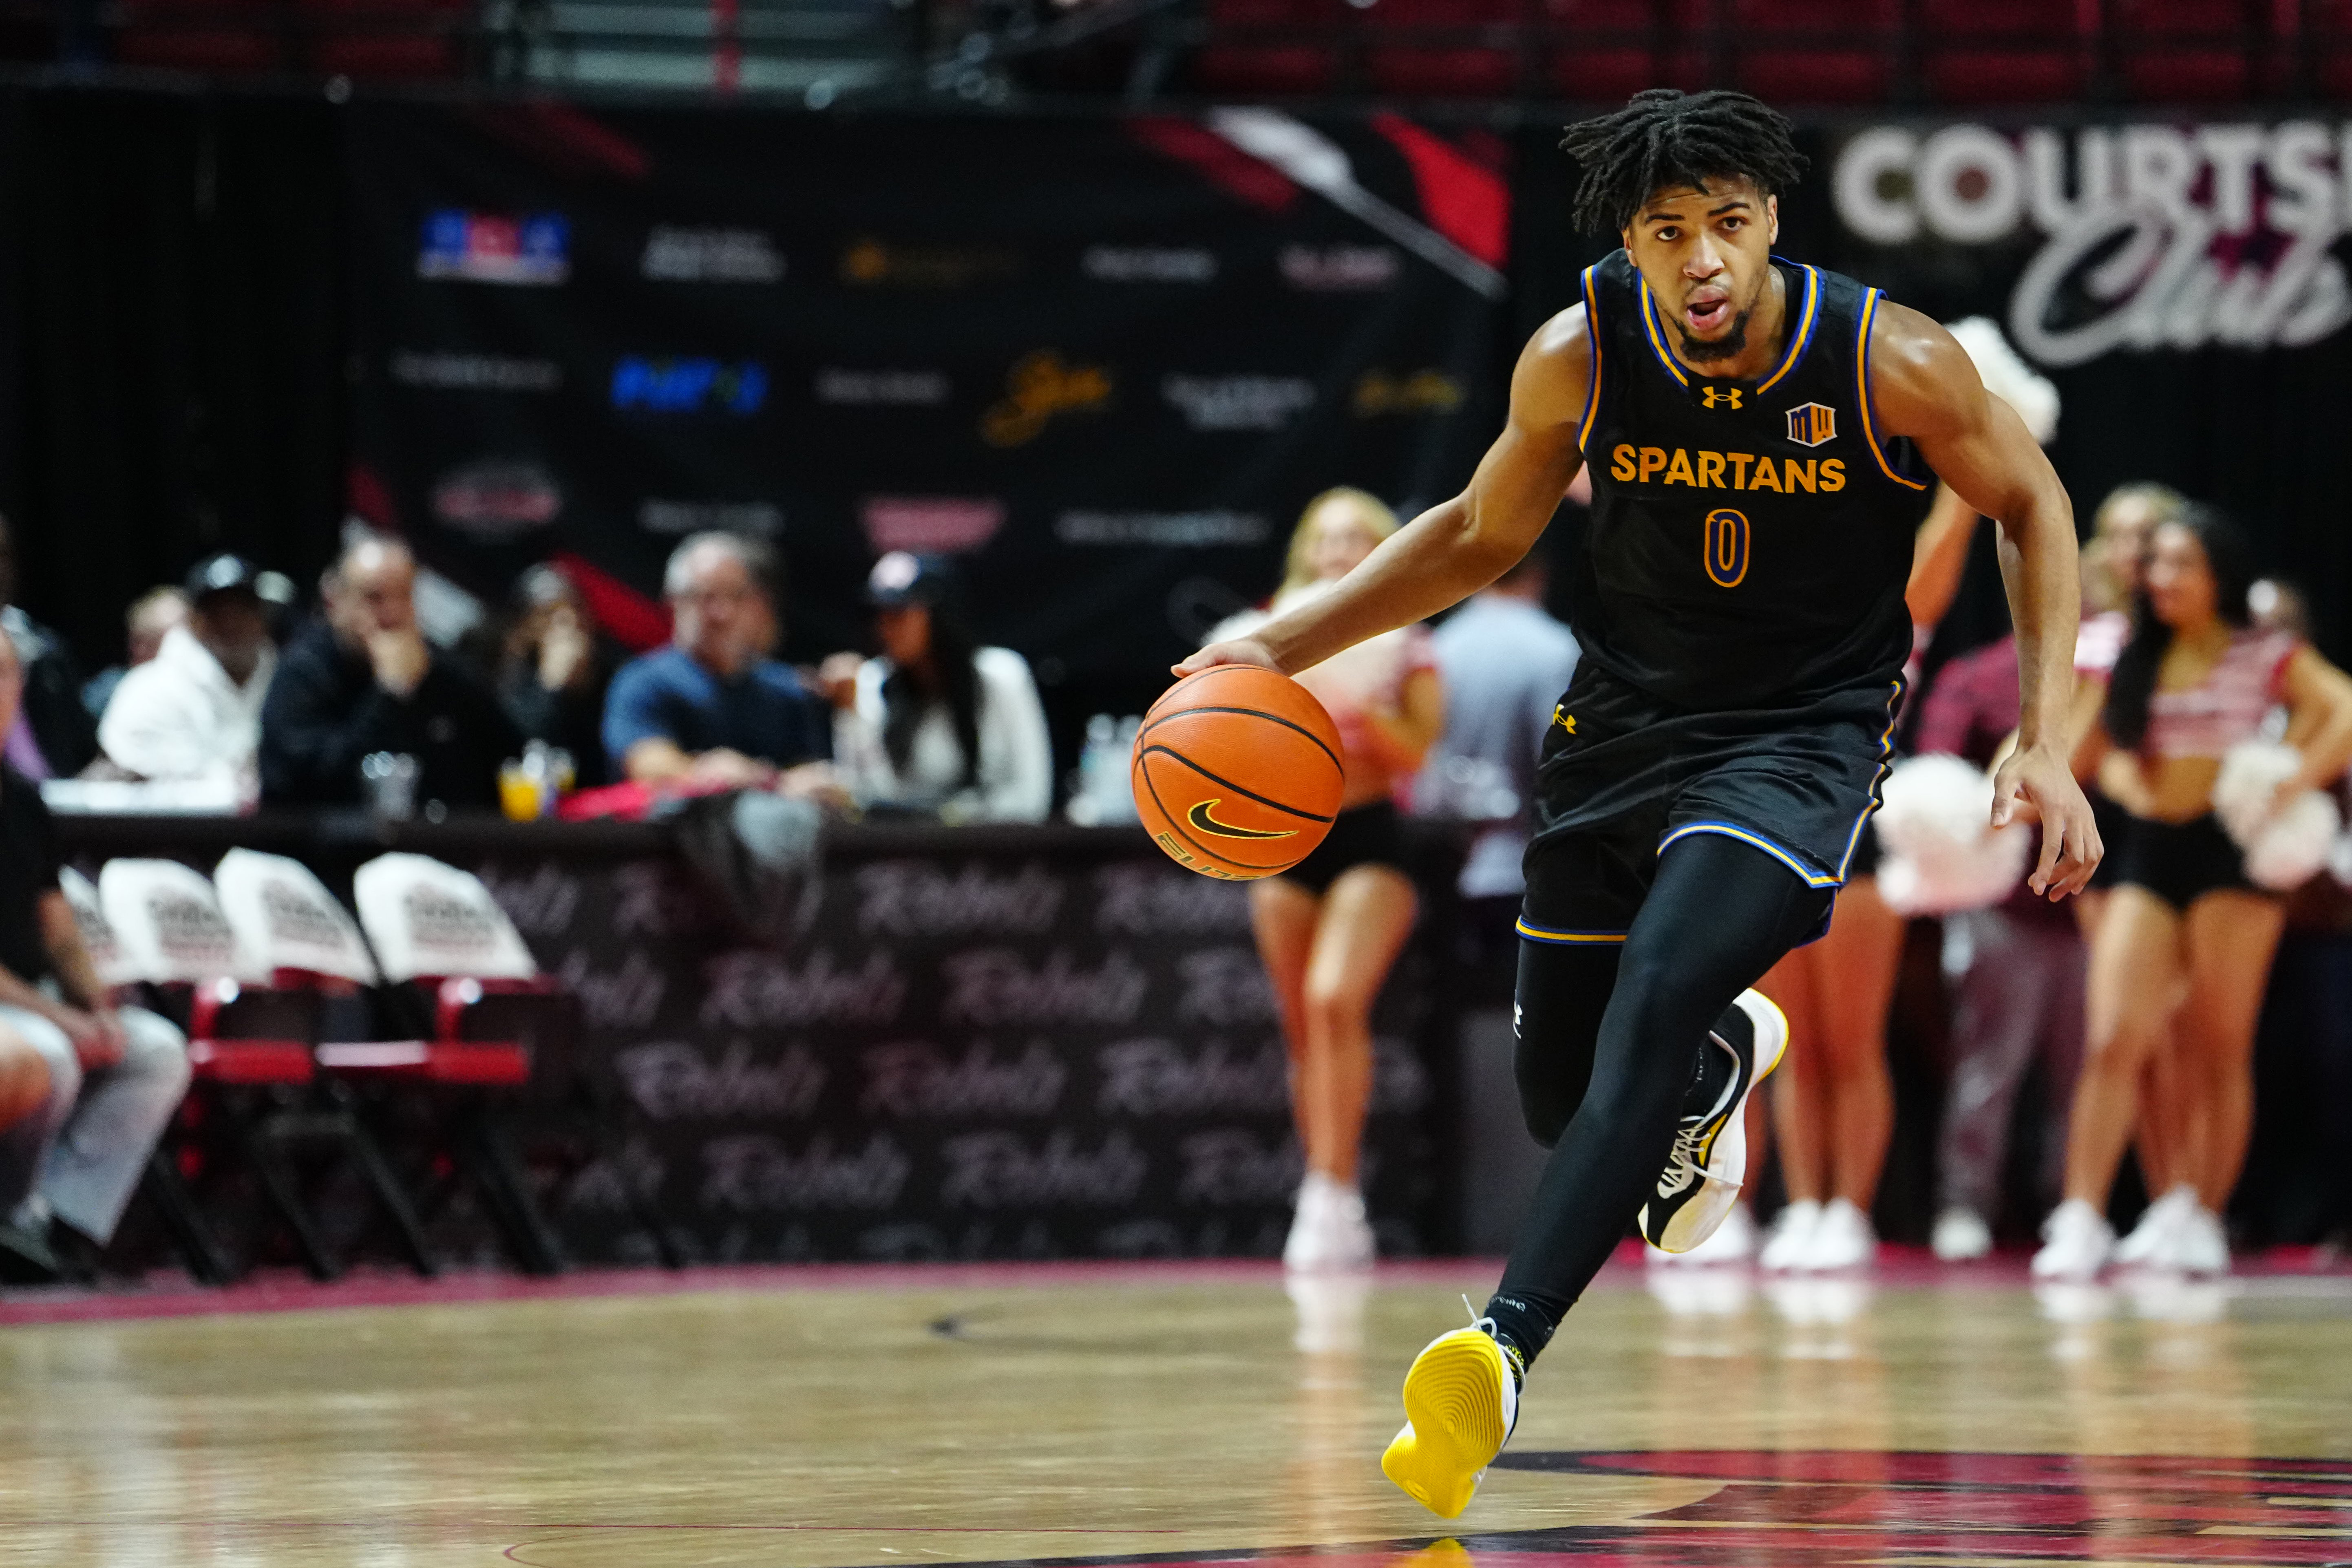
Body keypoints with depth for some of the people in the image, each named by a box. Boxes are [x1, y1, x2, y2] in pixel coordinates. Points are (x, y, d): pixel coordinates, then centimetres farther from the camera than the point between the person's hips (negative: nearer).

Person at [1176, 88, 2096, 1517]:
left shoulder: (1894, 364, -19)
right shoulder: (1578, 359, -12)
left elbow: (2032, 506, -1)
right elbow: (1480, 534, 7)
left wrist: (2046, 744, -9)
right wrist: (1282, 646, -2)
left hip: (1801, 739, -4)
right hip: (1623, 722, 4)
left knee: (1655, 999, -31)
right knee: (1559, 1098, 13)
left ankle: (1504, 1351, -40)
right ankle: (1730, 1056, 50)